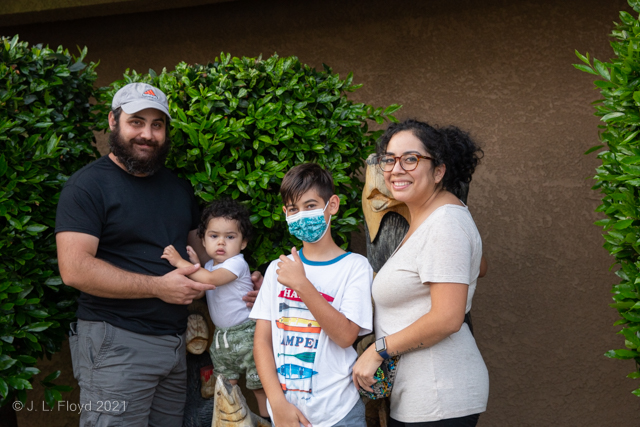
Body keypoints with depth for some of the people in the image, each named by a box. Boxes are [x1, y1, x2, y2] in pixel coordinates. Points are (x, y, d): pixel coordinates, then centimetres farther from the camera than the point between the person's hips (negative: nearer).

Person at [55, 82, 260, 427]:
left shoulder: (179, 188, 16)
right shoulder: (88, 185, -7)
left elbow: (198, 249, 27)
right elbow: (74, 269, -18)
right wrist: (158, 287, -18)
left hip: (175, 342, 7)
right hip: (116, 343, -7)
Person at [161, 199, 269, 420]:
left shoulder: (237, 263, -18)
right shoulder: (210, 265, 8)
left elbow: (212, 279, -33)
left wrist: (179, 262, -30)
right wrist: (195, 264, -2)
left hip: (245, 333, -8)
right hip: (221, 336, 8)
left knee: (259, 384, -1)